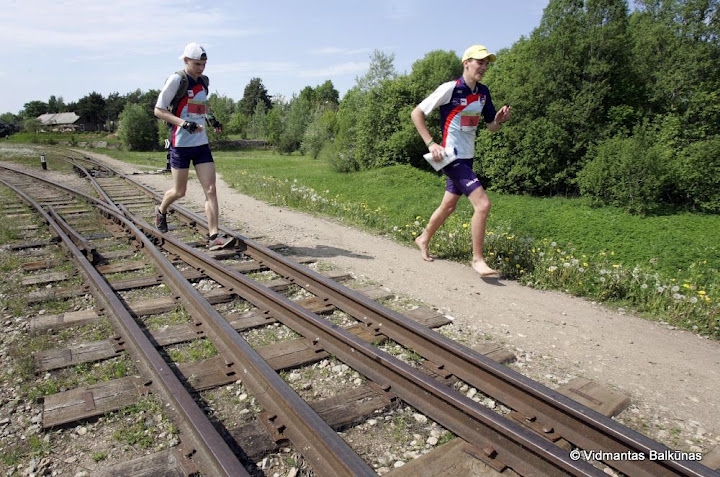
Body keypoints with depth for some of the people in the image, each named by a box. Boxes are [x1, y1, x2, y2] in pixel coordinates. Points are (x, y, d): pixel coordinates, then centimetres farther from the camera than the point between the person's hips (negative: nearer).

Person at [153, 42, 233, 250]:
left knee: (211, 190, -5)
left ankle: (213, 237, -5)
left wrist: (210, 118, 6)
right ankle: (161, 211, 40)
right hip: (181, 143, -5)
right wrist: (183, 123, -22)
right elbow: (158, 110, -9)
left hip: (201, 143, 5)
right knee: (180, 192, 6)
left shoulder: (204, 81, 10)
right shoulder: (177, 79, -9)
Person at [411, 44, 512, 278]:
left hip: (467, 158, 8)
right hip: (452, 157, -8)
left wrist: (500, 119, -9)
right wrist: (431, 144, -17)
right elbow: (416, 113, -11)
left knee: (448, 206, 19)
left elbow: (491, 126, 15)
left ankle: (424, 239, 41)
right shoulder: (450, 88, -14)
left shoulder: (483, 92, 7)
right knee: (482, 204, -15)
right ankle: (477, 259, -3)